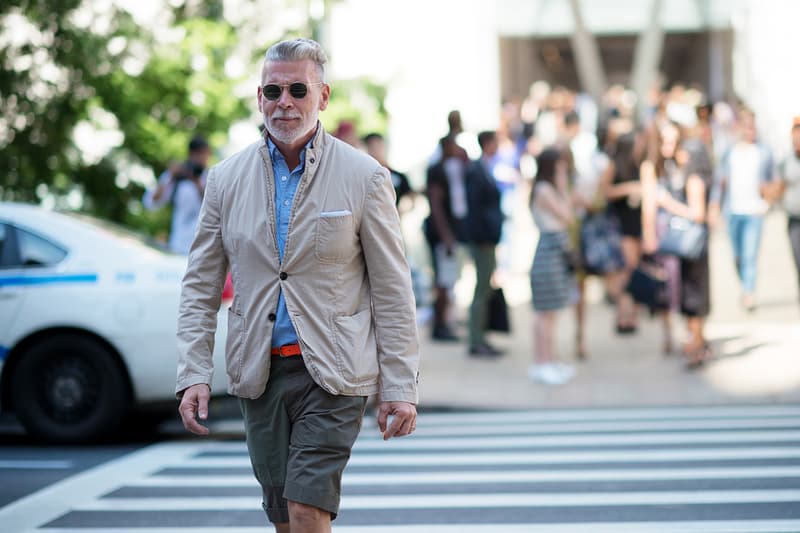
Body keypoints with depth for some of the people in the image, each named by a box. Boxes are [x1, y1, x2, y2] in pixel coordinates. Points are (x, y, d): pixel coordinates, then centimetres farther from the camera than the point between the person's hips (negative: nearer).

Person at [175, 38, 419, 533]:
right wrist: (194, 375, -1)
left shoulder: (364, 177, -3)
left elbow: (392, 290, -2)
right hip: (258, 373, 4)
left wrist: (400, 387, -5)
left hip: (332, 371, -3)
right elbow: (201, 286, 9)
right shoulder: (226, 178, 6)